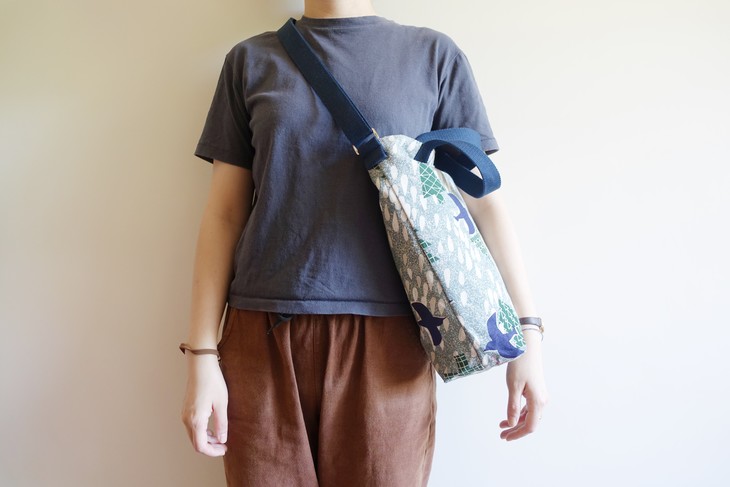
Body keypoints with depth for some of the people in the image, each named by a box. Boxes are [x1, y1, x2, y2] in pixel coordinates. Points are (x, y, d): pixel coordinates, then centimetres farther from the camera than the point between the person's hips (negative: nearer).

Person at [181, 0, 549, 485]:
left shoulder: (434, 54, 7)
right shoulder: (251, 59, 9)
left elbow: (484, 197, 4)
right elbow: (225, 212, 6)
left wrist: (528, 328, -2)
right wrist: (202, 353, 1)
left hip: (386, 342, -1)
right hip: (264, 337, 1)